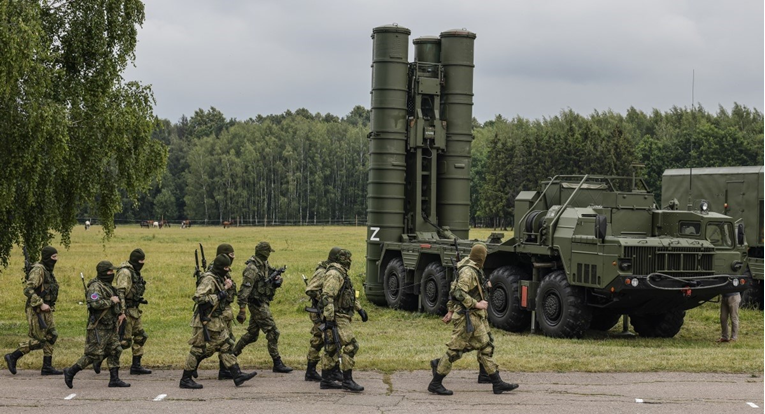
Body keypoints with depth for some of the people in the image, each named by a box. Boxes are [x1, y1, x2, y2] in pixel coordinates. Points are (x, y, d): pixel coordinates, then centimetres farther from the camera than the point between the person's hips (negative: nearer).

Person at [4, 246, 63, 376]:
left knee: (51, 336, 7)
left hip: (46, 310, 10)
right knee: (38, 340, -7)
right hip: (36, 310, -10)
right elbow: (28, 290, -23)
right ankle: (12, 357, 4)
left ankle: (47, 367, 11)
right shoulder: (38, 270, -16)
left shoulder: (48, 270, 14)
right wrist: (41, 304, -24)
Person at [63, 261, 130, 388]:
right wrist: (111, 301, -18)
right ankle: (70, 372, 2)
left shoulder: (108, 287, 16)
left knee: (115, 351, 7)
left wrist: (122, 312, 14)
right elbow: (96, 303, -31)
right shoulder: (95, 287, -15)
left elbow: (120, 300, 30)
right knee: (94, 354, -8)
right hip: (99, 327, -10)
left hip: (110, 327, 10)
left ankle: (114, 379, 10)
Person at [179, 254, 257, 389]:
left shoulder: (218, 278, 12)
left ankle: (237, 375, 10)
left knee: (225, 347, 8)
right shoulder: (208, 279, -18)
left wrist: (225, 287, 7)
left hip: (216, 321, 10)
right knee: (199, 350, -3)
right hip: (206, 322, -10)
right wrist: (218, 296, -23)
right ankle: (185, 380, 6)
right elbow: (198, 297, -28)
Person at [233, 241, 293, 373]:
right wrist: (242, 310, -26)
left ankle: (233, 354, 27)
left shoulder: (265, 264, 9)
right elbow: (244, 290, -23)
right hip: (258, 304, -10)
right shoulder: (252, 269, -19)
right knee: (272, 332, -8)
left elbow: (274, 274, 20)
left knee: (252, 334, 17)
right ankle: (277, 363, -4)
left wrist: (278, 280, -6)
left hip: (262, 304, 10)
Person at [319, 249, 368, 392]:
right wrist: (329, 319, -26)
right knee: (350, 346, -12)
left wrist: (360, 309, 27)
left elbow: (350, 294, 30)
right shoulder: (334, 274, -15)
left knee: (332, 348, 12)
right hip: (337, 318, -10)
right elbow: (327, 297, -22)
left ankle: (325, 380, 16)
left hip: (342, 317, 10)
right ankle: (347, 381, -11)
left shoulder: (342, 274, 18)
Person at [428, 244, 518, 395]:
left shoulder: (474, 270, 15)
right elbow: (459, 293, -25)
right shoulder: (467, 271, -16)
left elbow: (455, 290, 21)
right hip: (467, 316, -10)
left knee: (486, 348, 8)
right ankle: (435, 384, 2)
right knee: (455, 349, -5)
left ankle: (497, 383, 10)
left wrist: (451, 311, 24)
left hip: (477, 317, 10)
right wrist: (476, 304, -21)